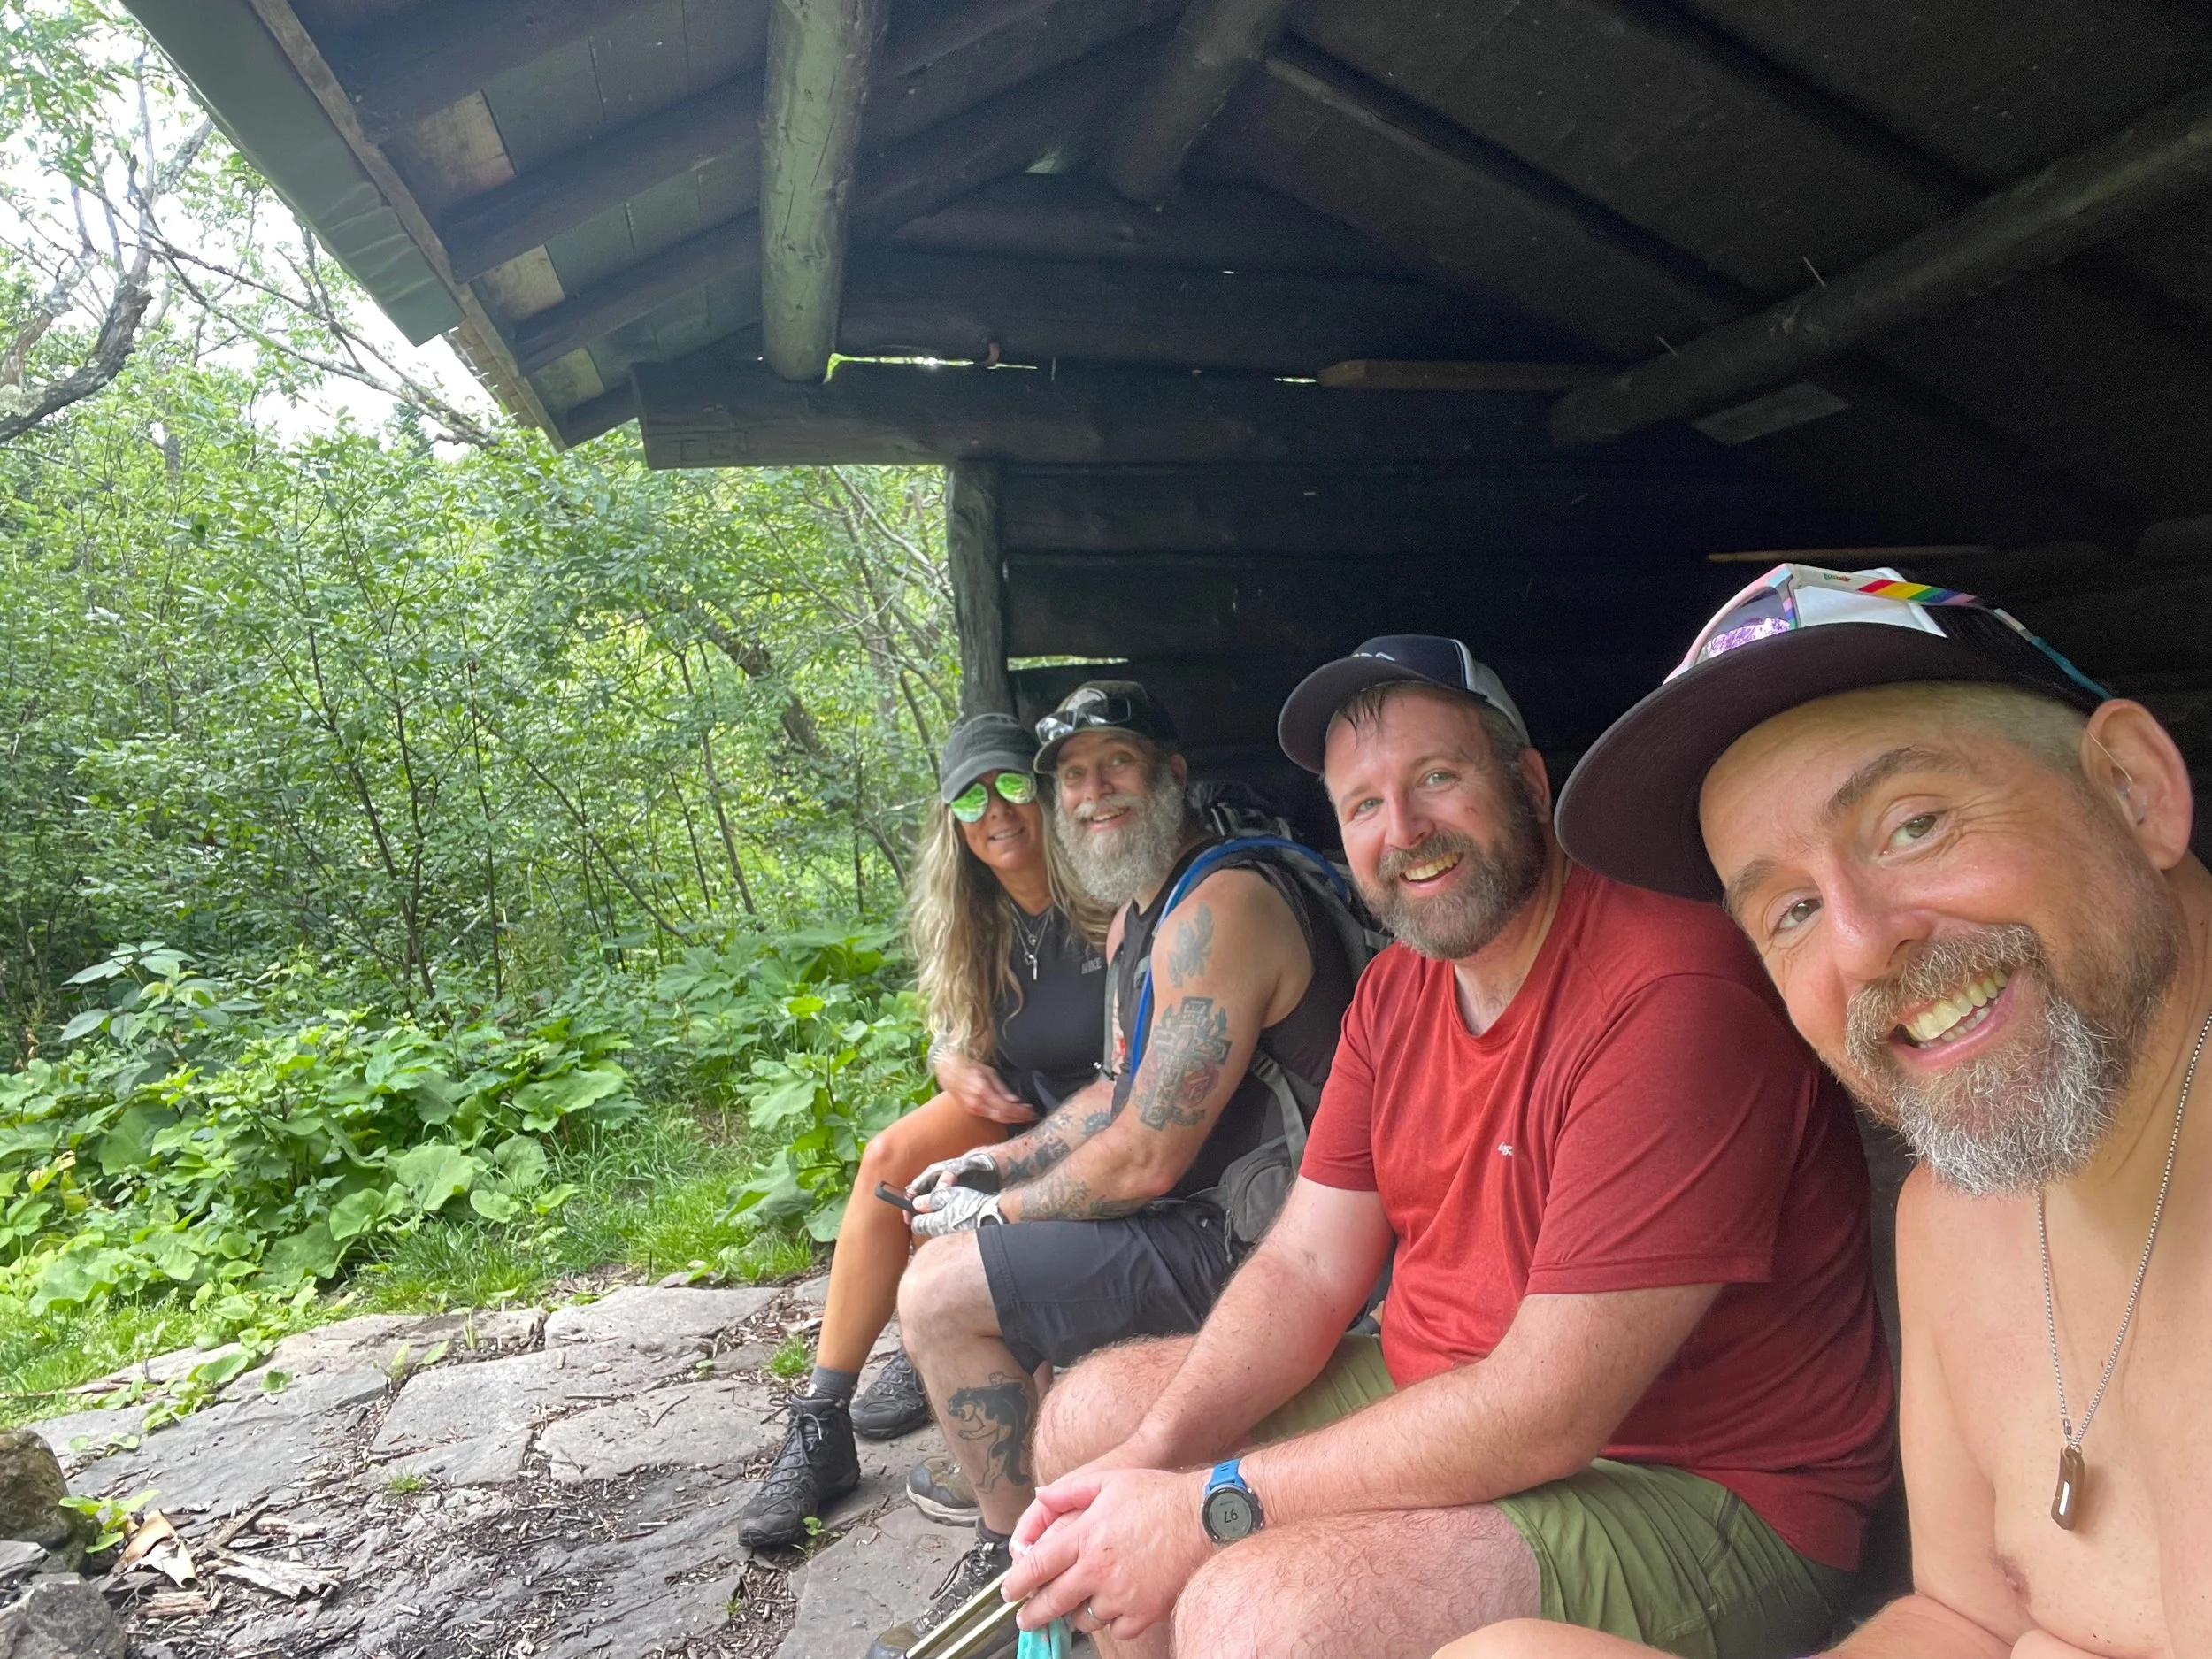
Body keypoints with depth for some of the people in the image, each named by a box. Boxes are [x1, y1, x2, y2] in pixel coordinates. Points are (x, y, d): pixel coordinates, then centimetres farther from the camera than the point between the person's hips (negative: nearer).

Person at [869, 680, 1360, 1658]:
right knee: (955, 1218, 18)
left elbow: (1144, 1160, -24)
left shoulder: (1218, 910, -23)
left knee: (938, 1292, -13)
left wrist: (995, 1214, -9)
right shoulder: (1134, 918, 11)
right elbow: (1124, 1093, 21)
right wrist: (998, 1163, 10)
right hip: (1209, 1208, 11)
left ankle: (1013, 1553, 7)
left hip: (1249, 1237, -11)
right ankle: (1001, 1457, 32)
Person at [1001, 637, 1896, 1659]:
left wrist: (1212, 1505, -22)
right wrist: (1154, 1456, -14)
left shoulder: (1674, 992, -25)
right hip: (1435, 1404, 8)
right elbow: (1304, 1268, 2)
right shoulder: (1396, 990, 4)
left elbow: (1550, 1410, -27)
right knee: (1088, 1414, 8)